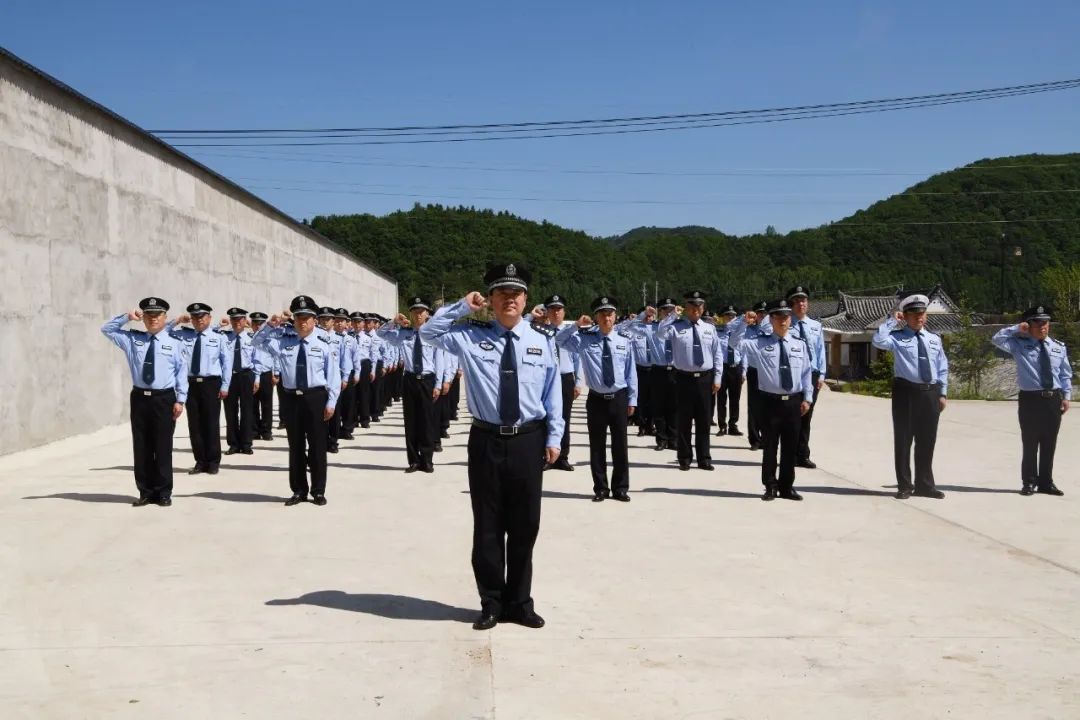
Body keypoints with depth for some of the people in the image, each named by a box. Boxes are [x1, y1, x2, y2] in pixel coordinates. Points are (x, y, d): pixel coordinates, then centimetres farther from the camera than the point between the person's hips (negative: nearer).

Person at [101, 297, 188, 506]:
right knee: (141, 447, 6)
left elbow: (182, 372, 1)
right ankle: (146, 492, 15)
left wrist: (180, 399, -4)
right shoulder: (132, 339, 10)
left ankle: (163, 493, 10)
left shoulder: (173, 344, 2)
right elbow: (107, 329, 16)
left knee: (163, 447, 1)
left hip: (164, 399, -3)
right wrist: (126, 317, 2)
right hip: (140, 398, 3)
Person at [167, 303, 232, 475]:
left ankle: (213, 462, 11)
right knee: (194, 424, 6)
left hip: (211, 384, -3)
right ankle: (200, 461, 17)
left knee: (211, 424, 0)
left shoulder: (218, 338, 2)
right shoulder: (183, 336, 9)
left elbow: (227, 362, 0)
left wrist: (225, 386, -5)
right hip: (191, 384, 3)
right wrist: (177, 321, -2)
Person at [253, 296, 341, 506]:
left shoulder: (323, 344, -3)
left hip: (316, 397, -3)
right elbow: (256, 343, 8)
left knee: (317, 446, 4)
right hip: (290, 398, 3)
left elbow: (333, 375, -2)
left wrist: (331, 402, -7)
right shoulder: (282, 340, 5)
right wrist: (271, 324, -7)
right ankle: (299, 490, 21)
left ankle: (318, 491, 15)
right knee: (295, 446, 10)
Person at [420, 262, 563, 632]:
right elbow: (428, 332, -2)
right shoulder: (471, 336, 2)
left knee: (525, 525, 9)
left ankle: (520, 603, 24)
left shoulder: (542, 338, 2)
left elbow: (553, 390, 4)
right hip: (486, 439, 0)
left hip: (528, 440, 0)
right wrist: (463, 306, -7)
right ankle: (492, 603, 22)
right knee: (488, 526, 7)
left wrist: (554, 437, 3)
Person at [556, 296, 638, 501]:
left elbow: (631, 371, 3)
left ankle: (620, 488, 19)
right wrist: (576, 326, -15)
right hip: (596, 399, 0)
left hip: (619, 398, 0)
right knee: (597, 447, 7)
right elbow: (558, 341, -4)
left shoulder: (625, 339, 0)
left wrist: (632, 399, 4)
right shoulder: (585, 338, -2)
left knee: (620, 445, 7)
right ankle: (601, 488, 20)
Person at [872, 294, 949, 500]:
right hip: (906, 391, -4)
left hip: (930, 393, 4)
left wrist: (942, 393, 8)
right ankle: (905, 485, 11)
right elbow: (878, 340, -22)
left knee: (927, 441, 10)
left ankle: (925, 485, 21)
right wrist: (892, 321, -13)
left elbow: (943, 368, 15)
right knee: (903, 440, 1)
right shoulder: (897, 337, -1)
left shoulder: (934, 340, 13)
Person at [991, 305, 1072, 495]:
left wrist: (1066, 396, 5)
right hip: (1031, 399, -3)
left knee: (1049, 444, 10)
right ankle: (1029, 483, 10)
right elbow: (998, 340, -13)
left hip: (1054, 399, 3)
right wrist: (1017, 329, -11)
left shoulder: (1059, 347, 9)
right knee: (1030, 444, -1)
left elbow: (1065, 374, 12)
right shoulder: (1020, 344, -1)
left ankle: (1046, 483, 19)